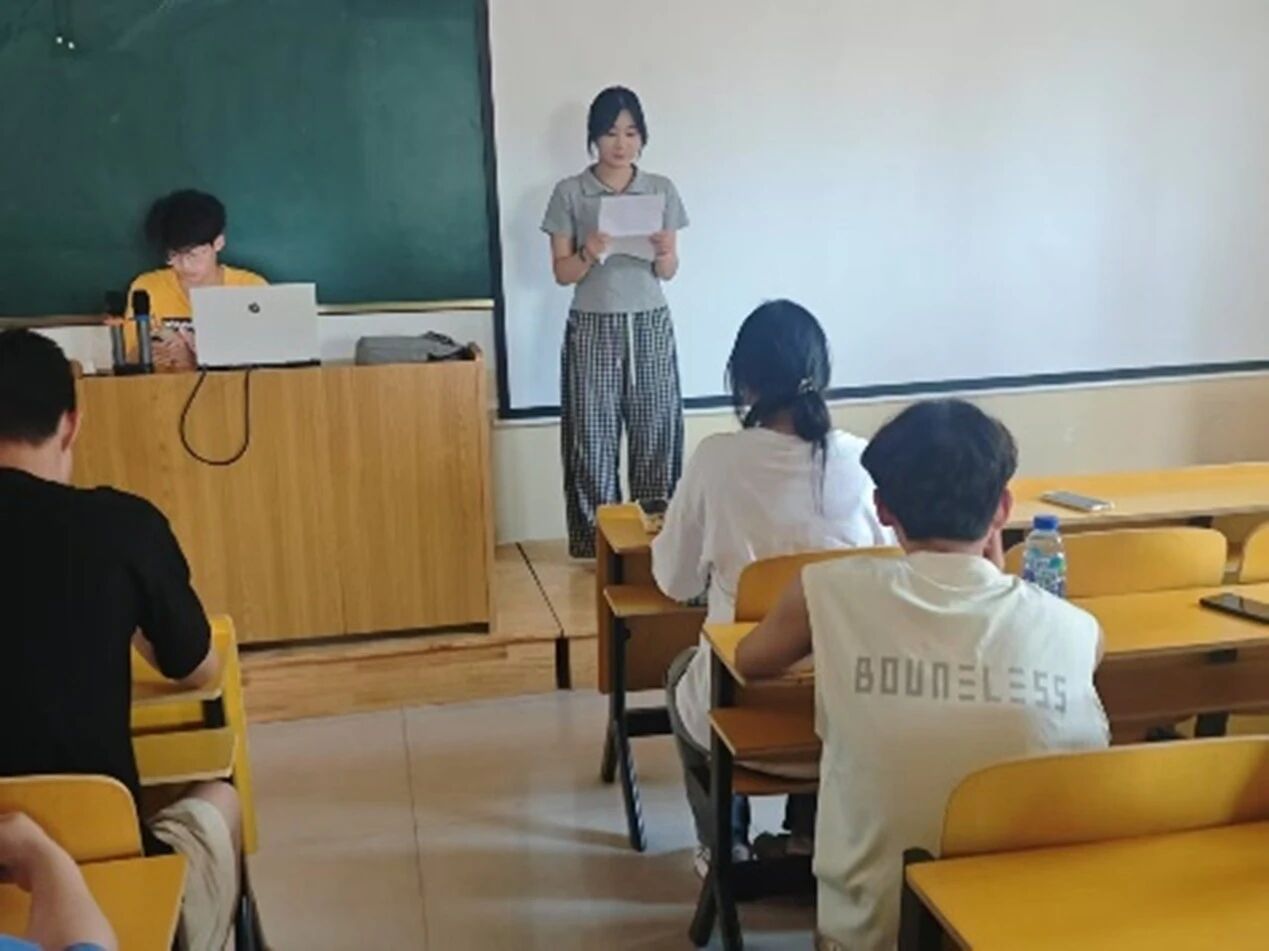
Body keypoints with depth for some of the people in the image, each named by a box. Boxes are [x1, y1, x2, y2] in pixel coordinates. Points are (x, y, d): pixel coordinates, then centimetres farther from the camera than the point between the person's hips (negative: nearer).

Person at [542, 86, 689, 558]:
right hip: (593, 329, -2)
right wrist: (589, 254, -22)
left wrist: (662, 252, -17)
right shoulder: (570, 193, -2)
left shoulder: (662, 190, 4)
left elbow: (669, 272, 5)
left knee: (655, 434, 3)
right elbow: (561, 272, -2)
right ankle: (599, 541, 13)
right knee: (594, 437, 2)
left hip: (650, 326, 2)